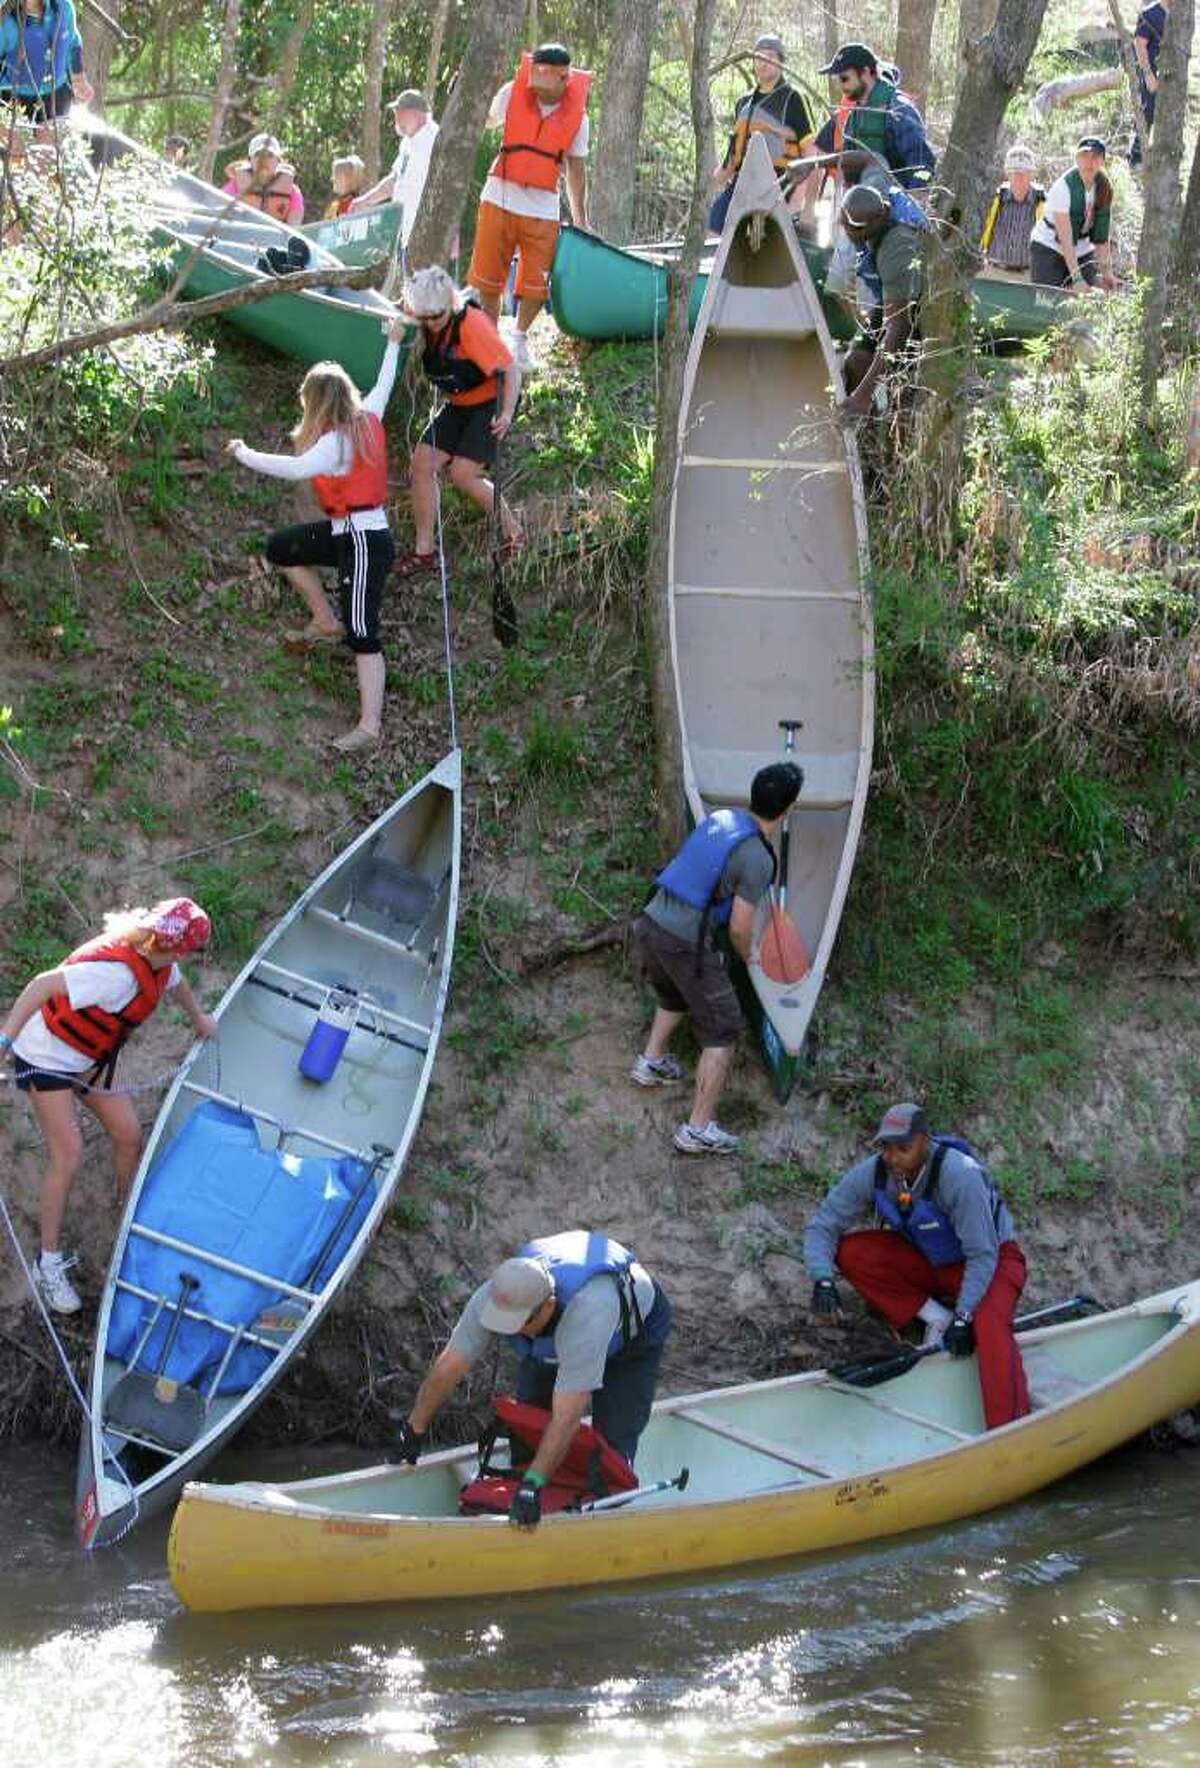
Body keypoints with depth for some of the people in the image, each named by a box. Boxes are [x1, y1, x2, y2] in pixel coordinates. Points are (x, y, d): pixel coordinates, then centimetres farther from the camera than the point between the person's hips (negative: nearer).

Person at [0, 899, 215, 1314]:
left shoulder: (157, 962, -7)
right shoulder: (117, 971, -37)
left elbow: (175, 983, 18)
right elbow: (44, 985, -42)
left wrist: (198, 1018, 37)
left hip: (92, 1058, 8)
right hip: (47, 1057, -8)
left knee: (129, 1134, 8)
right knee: (68, 1156, -11)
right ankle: (49, 1263, 0)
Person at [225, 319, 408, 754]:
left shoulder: (336, 443, -22)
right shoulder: (367, 419, 3)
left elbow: (297, 468, -38)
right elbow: (383, 384, 22)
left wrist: (245, 456, -28)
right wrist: (393, 342, 38)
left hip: (363, 543, -10)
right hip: (348, 533, 10)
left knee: (362, 634, -10)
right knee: (281, 548, 21)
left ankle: (370, 726, -12)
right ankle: (326, 621, 28)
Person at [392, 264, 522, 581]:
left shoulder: (471, 323, -27)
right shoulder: (427, 327, -5)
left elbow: (511, 370, -27)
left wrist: (507, 414, -38)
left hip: (488, 404, -7)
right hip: (456, 406, 7)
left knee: (463, 474, -17)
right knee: (422, 463, -4)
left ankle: (513, 533, 4)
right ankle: (423, 550, 3)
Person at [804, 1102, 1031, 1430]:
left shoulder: (960, 1175, -31)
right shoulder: (873, 1173, -16)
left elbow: (983, 1255, -27)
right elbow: (822, 1226, -8)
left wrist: (964, 1317, -30)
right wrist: (823, 1279, -25)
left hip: (993, 1258, -6)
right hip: (930, 1264, 6)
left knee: (987, 1325, -36)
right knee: (849, 1251, -15)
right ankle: (936, 1317, -9)